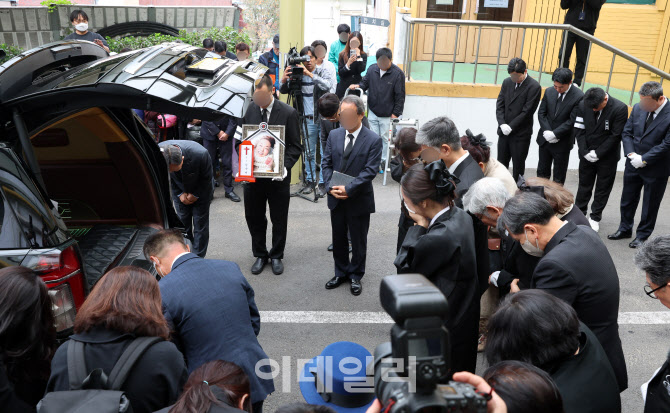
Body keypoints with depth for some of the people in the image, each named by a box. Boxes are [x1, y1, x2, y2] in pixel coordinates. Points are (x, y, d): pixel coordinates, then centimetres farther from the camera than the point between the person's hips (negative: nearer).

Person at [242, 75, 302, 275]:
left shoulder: (288, 113, -9)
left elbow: (295, 146, -5)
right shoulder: (249, 109, -2)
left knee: (279, 219, 12)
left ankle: (277, 256, 32)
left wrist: (284, 167, -21)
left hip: (277, 176, -2)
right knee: (254, 218, 13)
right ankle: (260, 255, 34)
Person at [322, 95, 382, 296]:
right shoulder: (334, 135, 3)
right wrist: (330, 187, -12)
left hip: (359, 200, -4)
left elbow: (370, 171, -16)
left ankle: (355, 276, 28)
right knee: (338, 239, 16)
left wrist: (348, 189, -22)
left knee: (358, 241, 10)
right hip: (336, 198, 4)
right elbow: (326, 163, 3)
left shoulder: (373, 140, -11)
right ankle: (341, 273, 34)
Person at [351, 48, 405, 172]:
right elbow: (365, 83, 13)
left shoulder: (397, 73, -12)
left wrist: (396, 113, -10)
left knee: (385, 138, 7)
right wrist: (358, 86, -10)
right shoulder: (372, 69, -1)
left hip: (387, 114, -3)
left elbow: (400, 96, -9)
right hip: (373, 111, 4)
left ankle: (384, 161, 21)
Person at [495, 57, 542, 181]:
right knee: (501, 163, 12)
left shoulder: (534, 87, -12)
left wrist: (511, 126, -14)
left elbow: (527, 112, -14)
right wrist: (502, 124, -8)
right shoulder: (507, 82, 6)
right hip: (504, 132, 5)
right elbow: (499, 104, 6)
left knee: (518, 166, 5)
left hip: (521, 134, -5)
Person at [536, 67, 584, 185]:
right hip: (545, 139, 5)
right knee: (542, 172, 16)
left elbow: (572, 121, -17)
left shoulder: (579, 97, -15)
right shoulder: (549, 91, 0)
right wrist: (547, 131, -10)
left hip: (562, 142, -5)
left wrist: (554, 134, -19)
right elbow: (541, 113, 3)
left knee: (559, 176, 8)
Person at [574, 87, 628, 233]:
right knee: (584, 185, 15)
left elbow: (616, 136, -15)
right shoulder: (583, 106, -9)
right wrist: (585, 152, -11)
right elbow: (579, 130, -3)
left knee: (603, 188, 8)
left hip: (607, 156, -3)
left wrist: (598, 153, -16)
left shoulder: (620, 108, -18)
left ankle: (595, 217, 21)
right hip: (587, 155, 3)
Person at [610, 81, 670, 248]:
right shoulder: (638, 108, -4)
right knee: (627, 199, 18)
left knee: (650, 204, 11)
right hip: (633, 165, 5)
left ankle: (642, 235, 28)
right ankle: (625, 229, 36)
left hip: (656, 169, -5)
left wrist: (643, 159, -18)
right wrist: (631, 154, -9)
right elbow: (626, 132, 4)